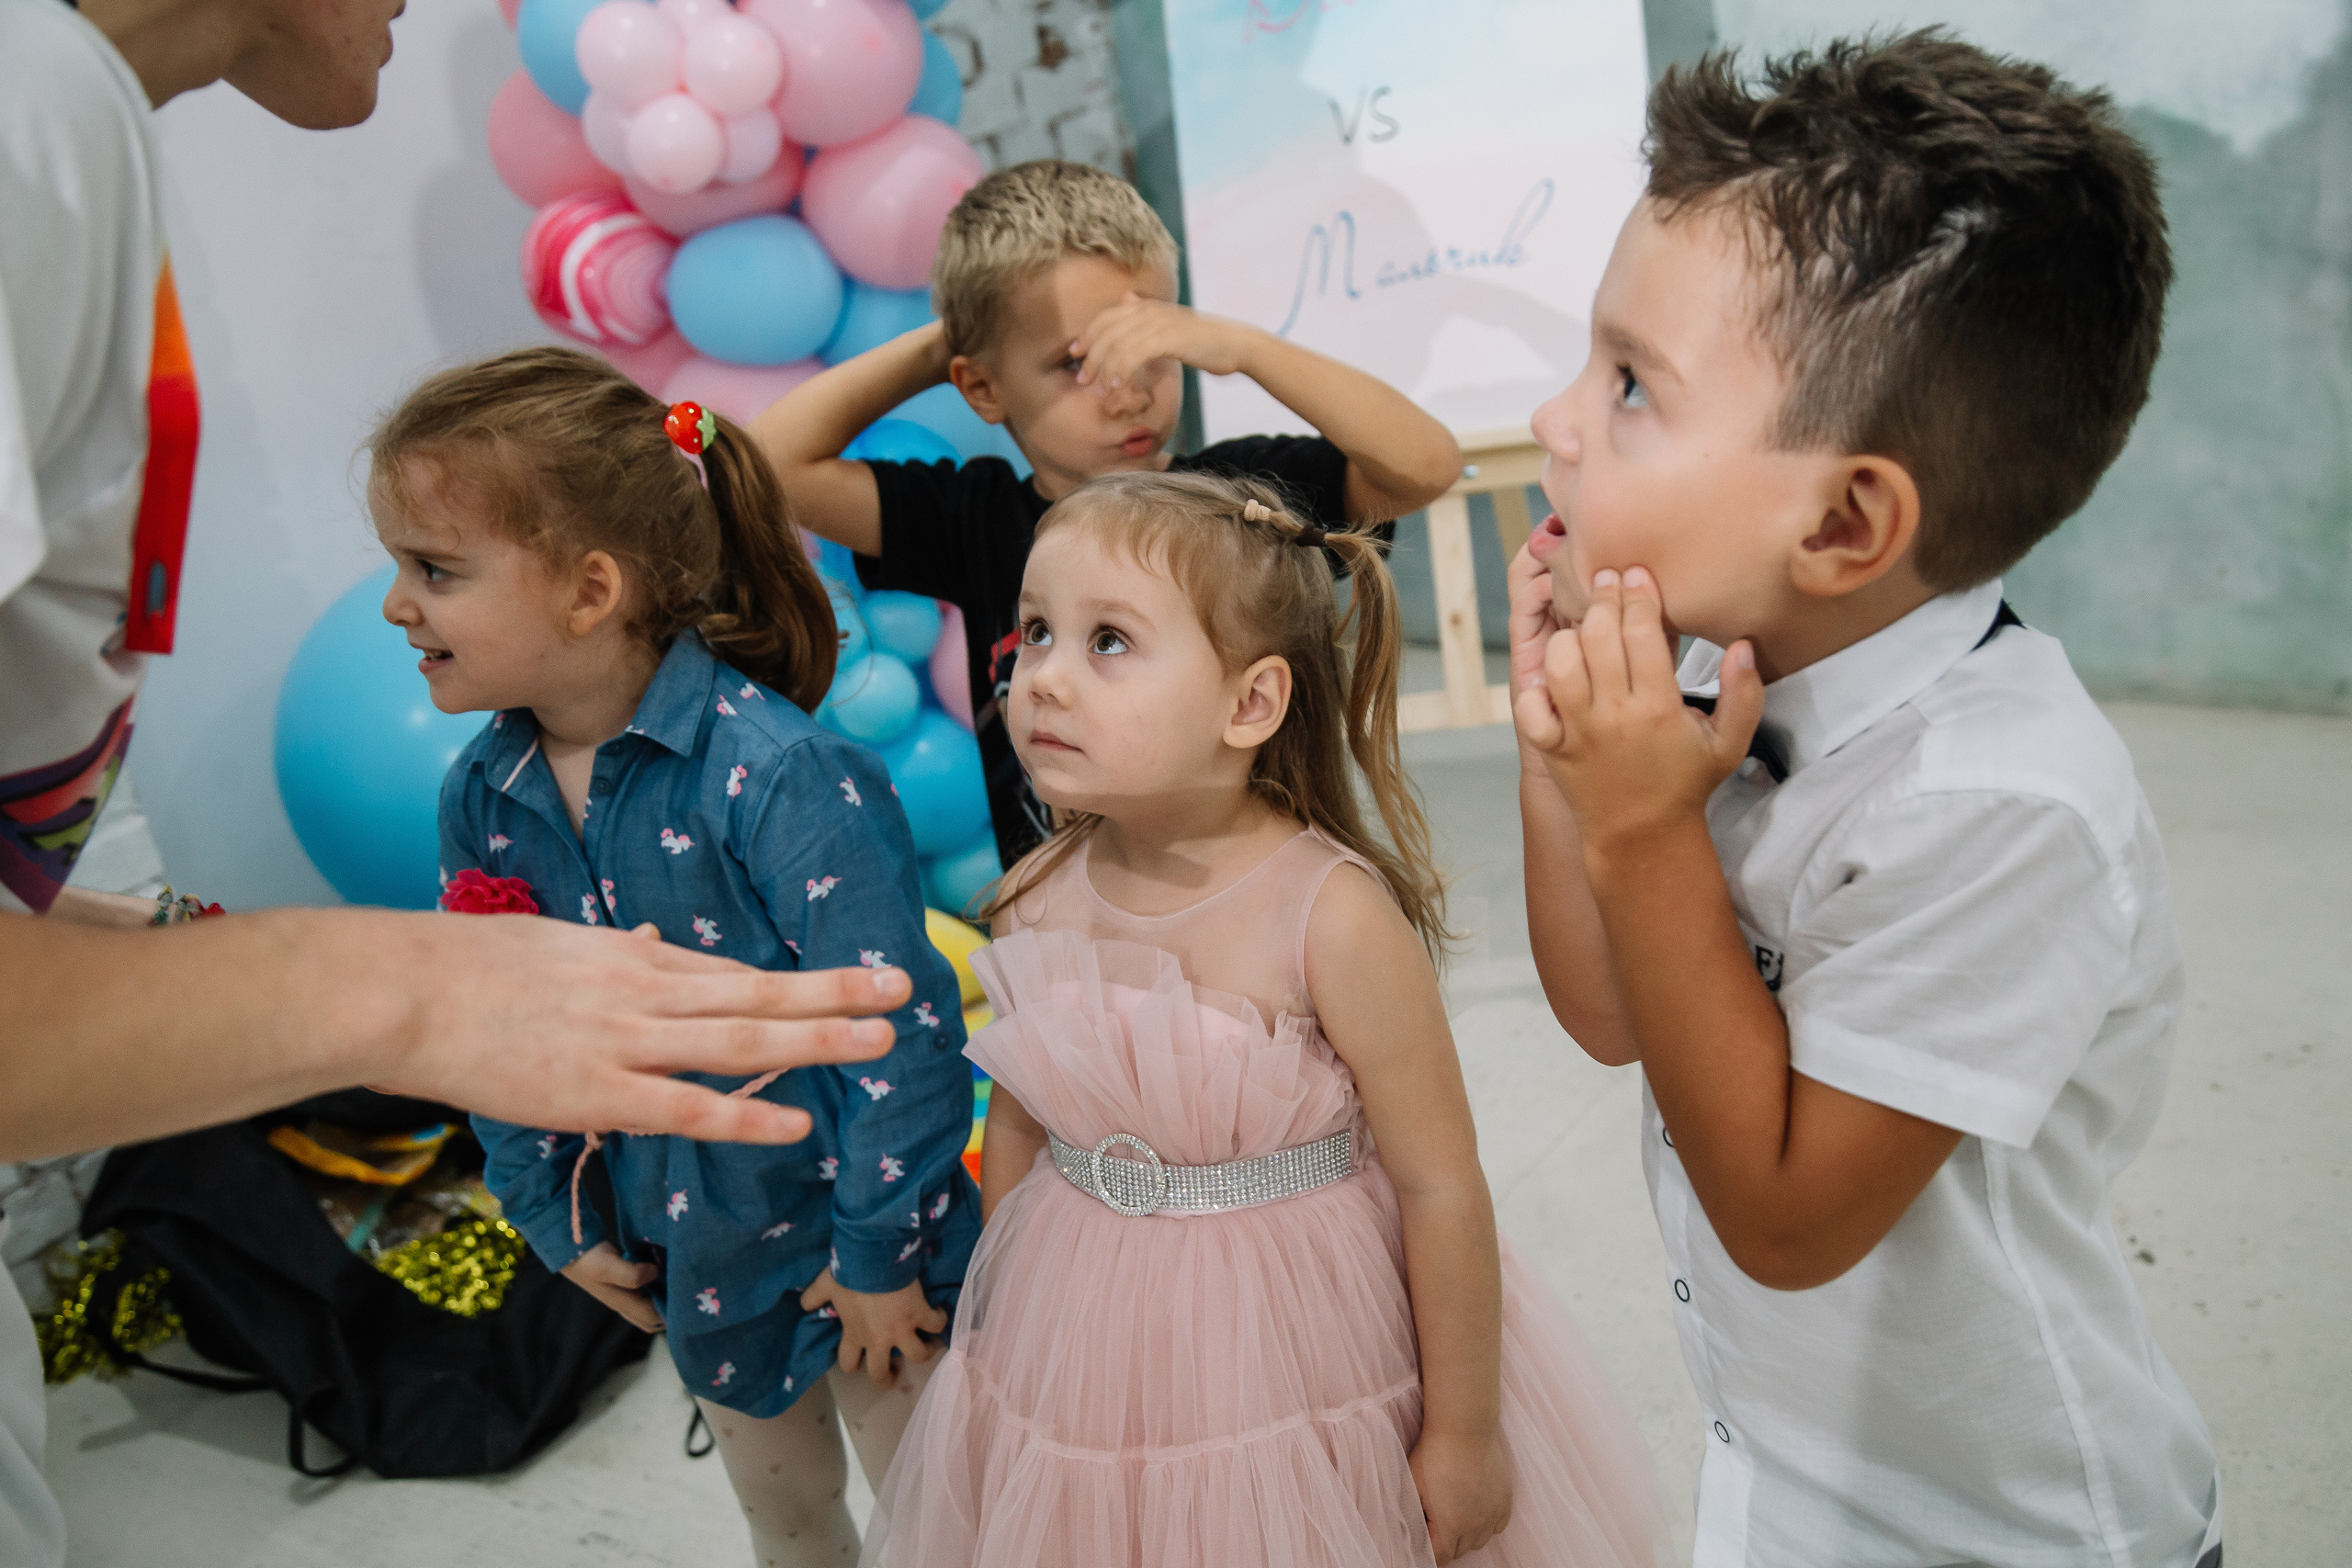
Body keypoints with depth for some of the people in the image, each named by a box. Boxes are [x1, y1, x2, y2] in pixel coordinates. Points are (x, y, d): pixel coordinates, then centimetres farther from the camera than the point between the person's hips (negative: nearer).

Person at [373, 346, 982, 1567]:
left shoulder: (775, 772, -28)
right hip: (688, 1244, 6)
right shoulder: (481, 795, -6)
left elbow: (901, 1022, -25)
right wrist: (550, 1215, 9)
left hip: (846, 1225, -5)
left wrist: (879, 1249, -18)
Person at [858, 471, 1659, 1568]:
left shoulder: (1332, 914, -23)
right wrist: (995, 1340, 16)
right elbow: (1018, 1132, 6)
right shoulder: (1038, 901, -8)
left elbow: (1441, 1189, -17)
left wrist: (1465, 1438, -9)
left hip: (1304, 1385, -4)